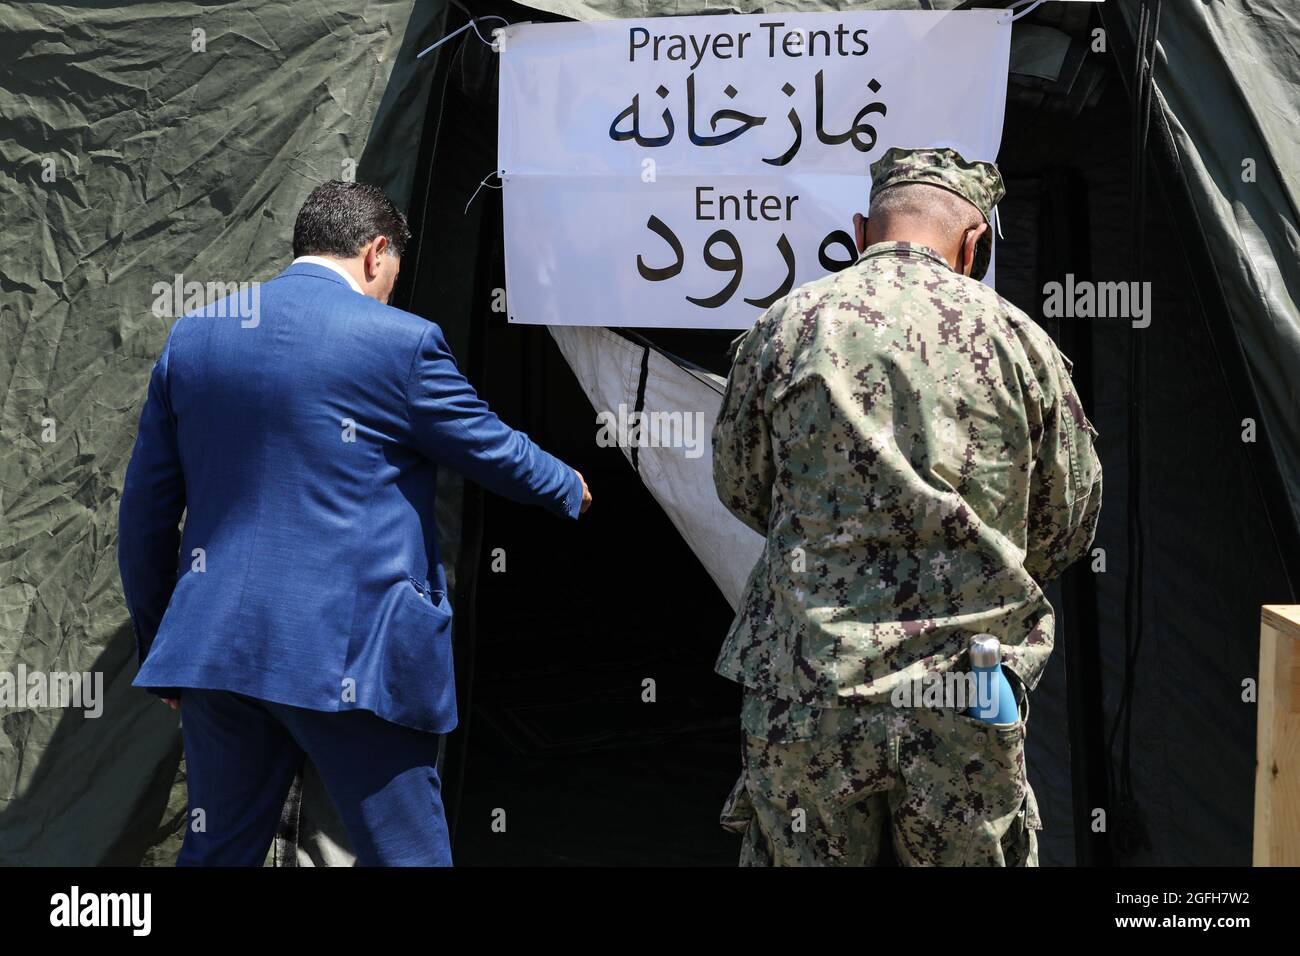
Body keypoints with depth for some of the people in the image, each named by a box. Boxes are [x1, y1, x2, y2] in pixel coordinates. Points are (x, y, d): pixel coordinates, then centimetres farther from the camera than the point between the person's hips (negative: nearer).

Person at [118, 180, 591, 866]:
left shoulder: (191, 337, 8)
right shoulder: (400, 342, -7)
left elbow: (145, 511, 12)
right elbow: (493, 451, 6)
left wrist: (156, 642, 22)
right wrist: (569, 489, 27)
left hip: (215, 647, 6)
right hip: (350, 656, -5)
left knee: (217, 851, 17)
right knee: (404, 852, 7)